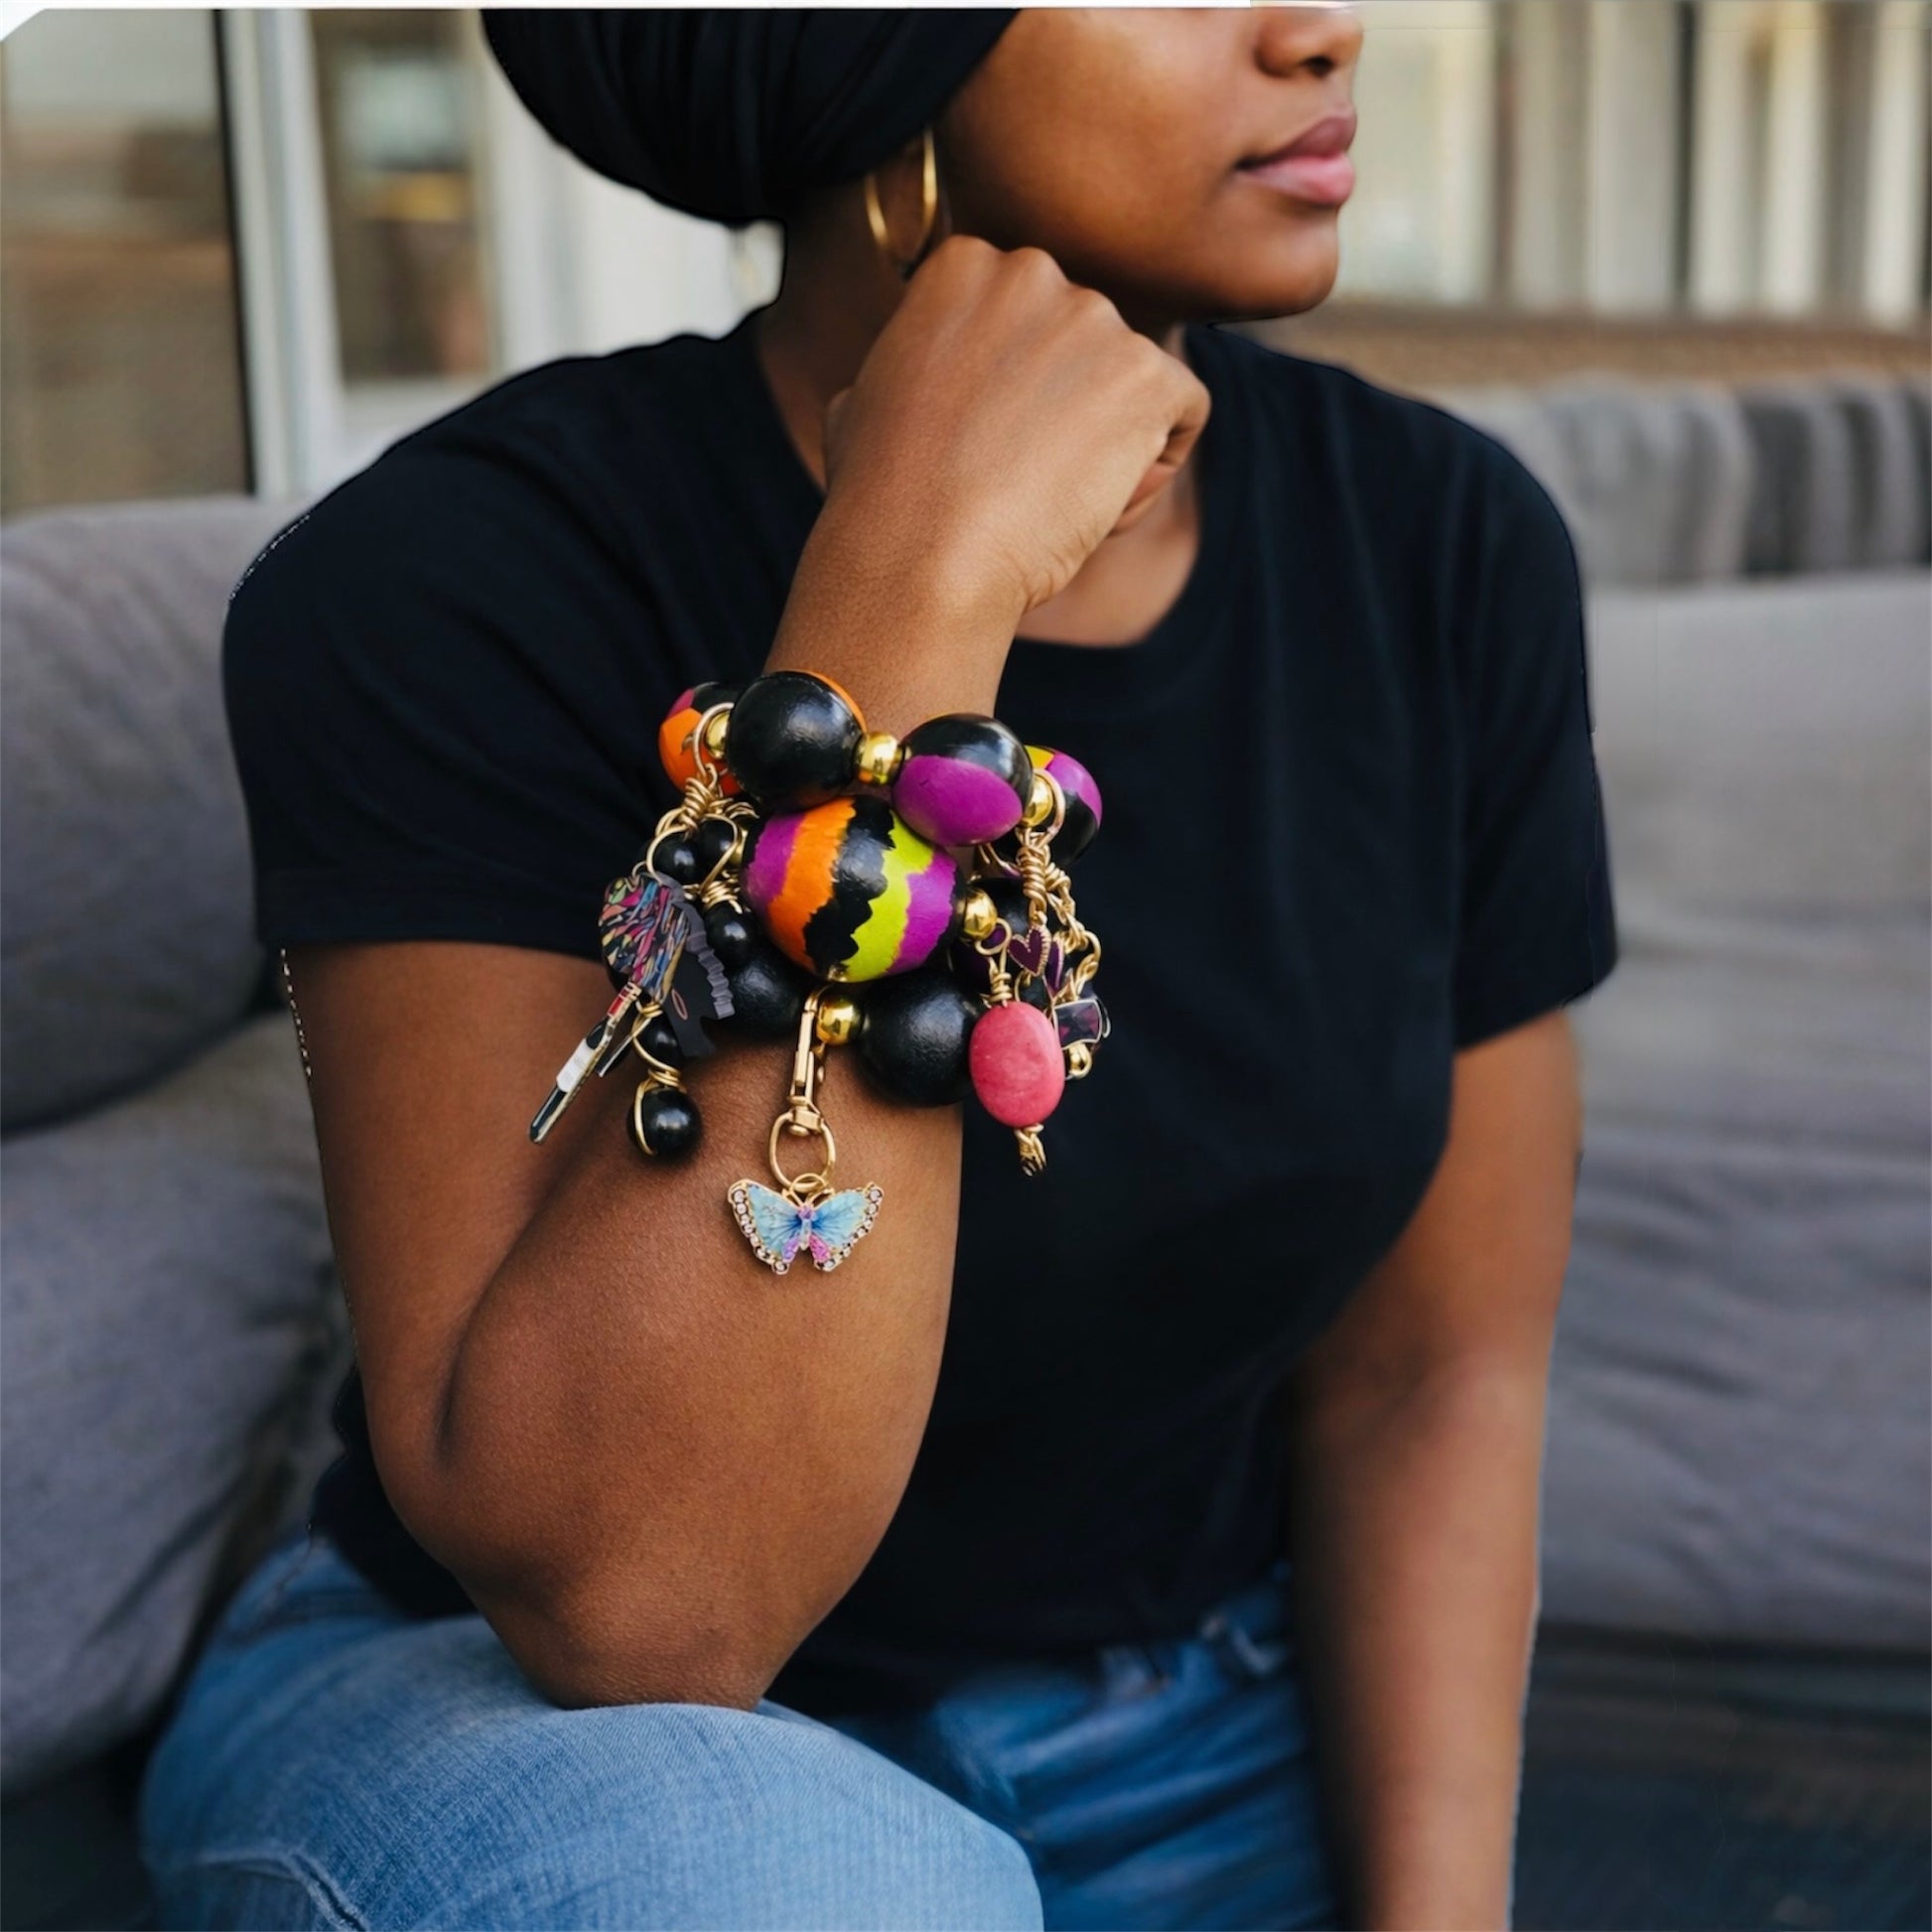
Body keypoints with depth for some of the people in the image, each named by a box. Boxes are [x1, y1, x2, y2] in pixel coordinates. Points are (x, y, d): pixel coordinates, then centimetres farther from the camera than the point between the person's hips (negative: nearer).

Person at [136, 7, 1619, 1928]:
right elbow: (626, 1591, -33)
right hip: (520, 1737, -4)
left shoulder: (1442, 547, -11)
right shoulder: (449, 595, -24)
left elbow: (1429, 1371, -3)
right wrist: (907, 605, -36)